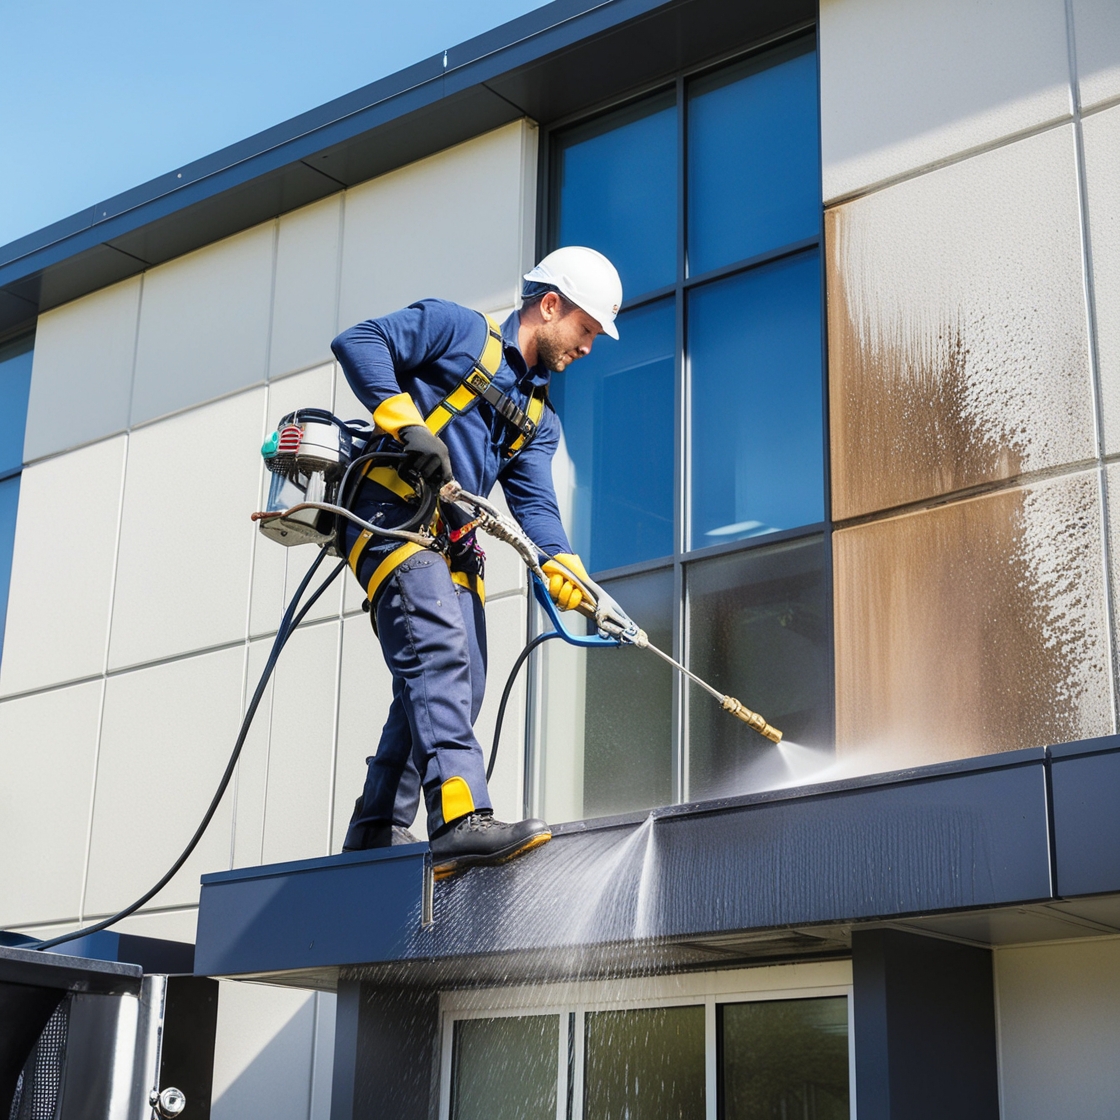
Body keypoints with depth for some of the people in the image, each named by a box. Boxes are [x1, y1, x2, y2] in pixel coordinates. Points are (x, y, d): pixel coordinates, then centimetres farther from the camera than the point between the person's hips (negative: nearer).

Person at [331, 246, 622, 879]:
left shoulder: (540, 419, 22)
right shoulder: (457, 329, 5)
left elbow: (535, 505, 10)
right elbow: (358, 342, -5)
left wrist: (570, 579, -9)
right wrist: (406, 421, -17)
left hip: (454, 545, 8)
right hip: (391, 514, -8)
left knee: (457, 687, 2)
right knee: (439, 650, -25)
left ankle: (377, 832, 11)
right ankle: (461, 817, -37)